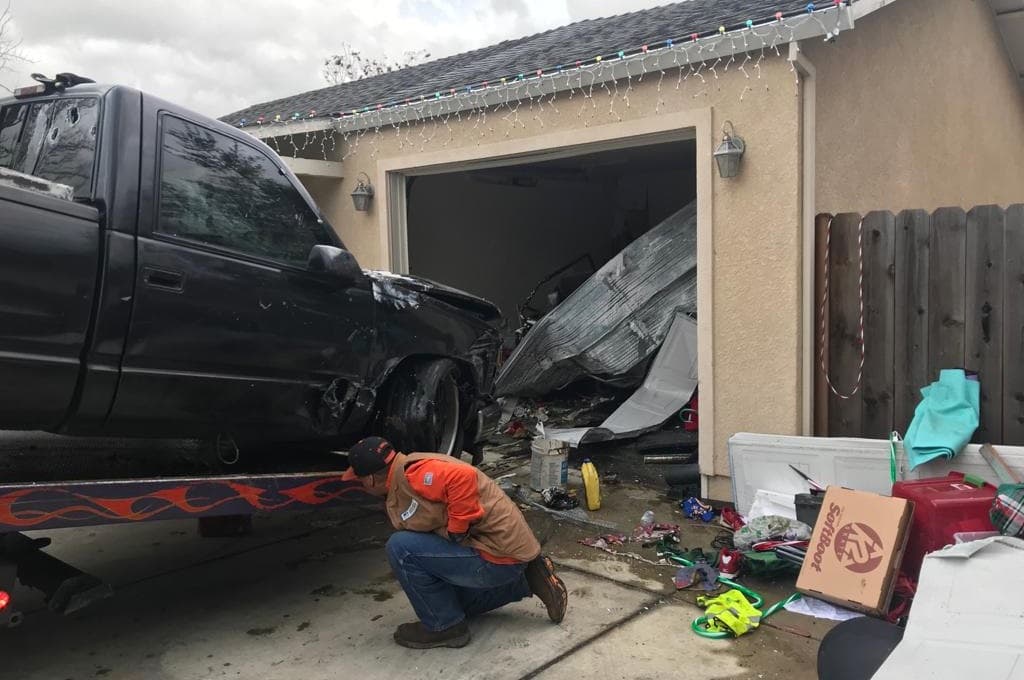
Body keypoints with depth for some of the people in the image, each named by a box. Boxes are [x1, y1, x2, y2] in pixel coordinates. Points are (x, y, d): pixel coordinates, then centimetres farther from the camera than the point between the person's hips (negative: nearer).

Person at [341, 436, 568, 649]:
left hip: (500, 555, -11)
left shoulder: (412, 475, -19)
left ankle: (444, 627, 2)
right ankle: (526, 580, 20)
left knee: (401, 548, -13)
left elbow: (463, 477, -33)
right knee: (450, 598, 30)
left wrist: (456, 531, -23)